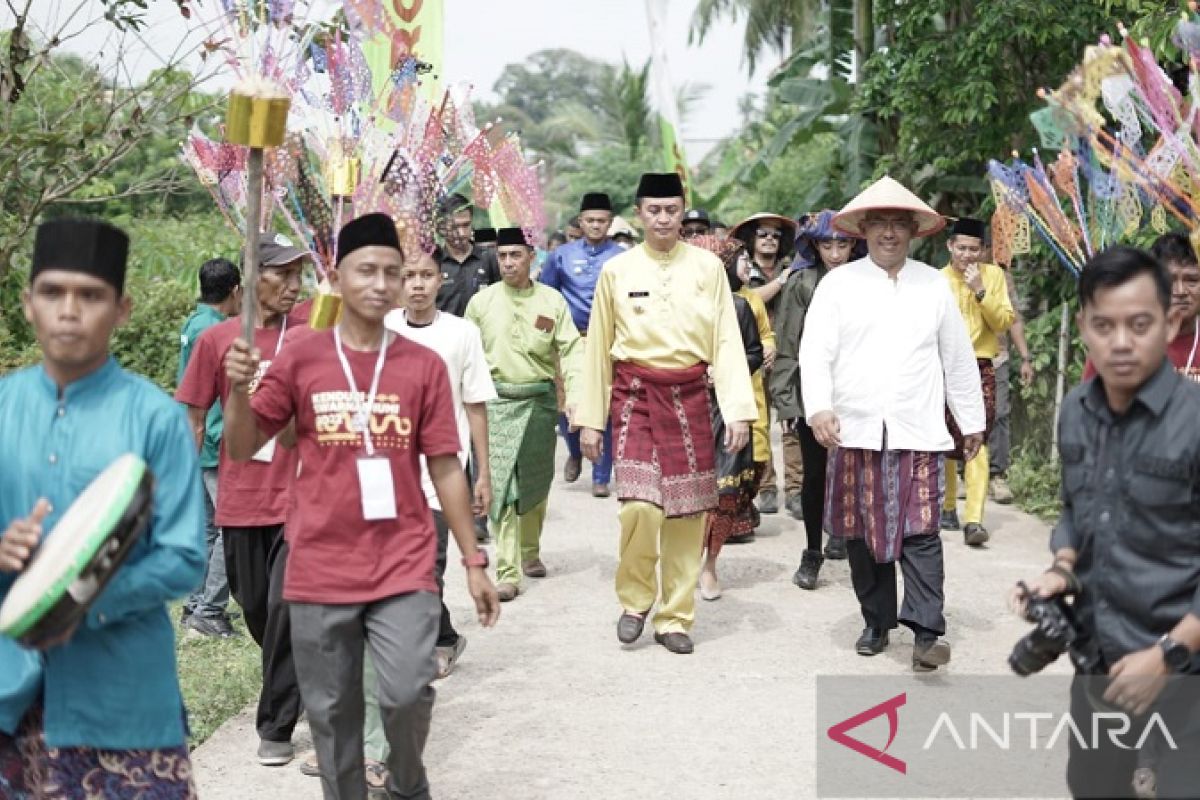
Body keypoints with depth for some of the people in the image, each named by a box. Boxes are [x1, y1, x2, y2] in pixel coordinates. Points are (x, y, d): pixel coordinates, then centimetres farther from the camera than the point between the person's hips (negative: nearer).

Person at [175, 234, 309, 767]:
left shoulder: (310, 339, -2)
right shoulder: (217, 339, 0)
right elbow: (192, 420, 4)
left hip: (297, 498, -2)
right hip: (240, 500, 2)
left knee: (284, 607, -6)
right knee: (254, 608, 14)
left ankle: (276, 726, 8)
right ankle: (293, 680, 42)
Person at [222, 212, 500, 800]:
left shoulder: (424, 366, 1)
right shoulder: (300, 359, 1)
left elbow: (445, 468, 4)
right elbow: (242, 450, 5)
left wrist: (474, 561, 4)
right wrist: (238, 389, -15)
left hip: (404, 566, -1)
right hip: (320, 568, 1)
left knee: (408, 694, -12)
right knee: (331, 712, 9)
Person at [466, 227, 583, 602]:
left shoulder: (552, 300, 3)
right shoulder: (481, 301, 3)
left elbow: (571, 349, -1)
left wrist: (574, 392, -14)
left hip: (540, 399, 2)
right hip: (497, 400, -1)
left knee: (536, 480, 14)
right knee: (502, 484, -9)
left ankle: (530, 551, 36)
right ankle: (508, 572, -7)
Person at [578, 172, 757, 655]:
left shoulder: (708, 267, 3)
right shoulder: (616, 270, 3)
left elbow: (727, 341, 1)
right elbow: (598, 349, 7)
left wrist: (738, 410, -8)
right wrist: (590, 419, 6)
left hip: (689, 397, 1)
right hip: (635, 396, -1)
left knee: (687, 512, 4)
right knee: (641, 505, -16)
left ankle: (674, 618, 18)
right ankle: (635, 599, 9)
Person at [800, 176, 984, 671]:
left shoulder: (934, 286, 11)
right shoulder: (839, 284, 5)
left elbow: (958, 358, 15)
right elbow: (815, 351, -3)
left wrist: (971, 421, 16)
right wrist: (819, 407, -17)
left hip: (918, 432, 0)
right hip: (855, 431, 0)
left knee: (920, 533, -6)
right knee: (862, 533, 7)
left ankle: (927, 630, -4)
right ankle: (876, 622, 20)